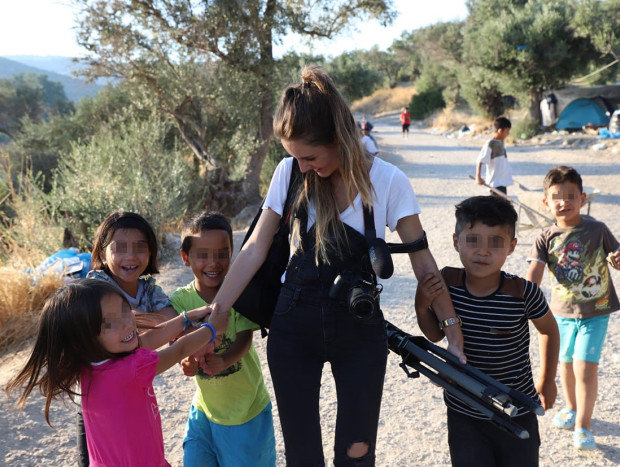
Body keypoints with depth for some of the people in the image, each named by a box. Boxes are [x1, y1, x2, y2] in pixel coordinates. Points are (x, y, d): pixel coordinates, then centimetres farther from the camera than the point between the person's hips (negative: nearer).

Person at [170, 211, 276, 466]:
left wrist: (223, 361, -40)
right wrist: (188, 361, -38)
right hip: (205, 407, 2)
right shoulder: (180, 300, -9)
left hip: (247, 408, -2)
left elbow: (244, 341, -19)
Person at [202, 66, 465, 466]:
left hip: (359, 331, -1)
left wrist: (454, 336, -10)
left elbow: (423, 261, -7)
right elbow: (256, 250, -3)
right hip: (294, 329, 2)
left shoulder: (387, 181, -11)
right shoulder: (289, 174, -5)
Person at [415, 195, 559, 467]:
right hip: (464, 416, 1)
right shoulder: (447, 282, -14)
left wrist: (547, 380, 9)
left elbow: (549, 330, 0)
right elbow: (436, 334, 4)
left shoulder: (522, 292, -21)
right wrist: (422, 307, -15)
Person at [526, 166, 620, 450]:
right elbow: (534, 276, -16)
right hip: (563, 312, 3)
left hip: (595, 312, -3)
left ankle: (583, 426, 7)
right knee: (566, 363, 20)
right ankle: (572, 409, 44)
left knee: (585, 368, -9)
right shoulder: (546, 238, -8)